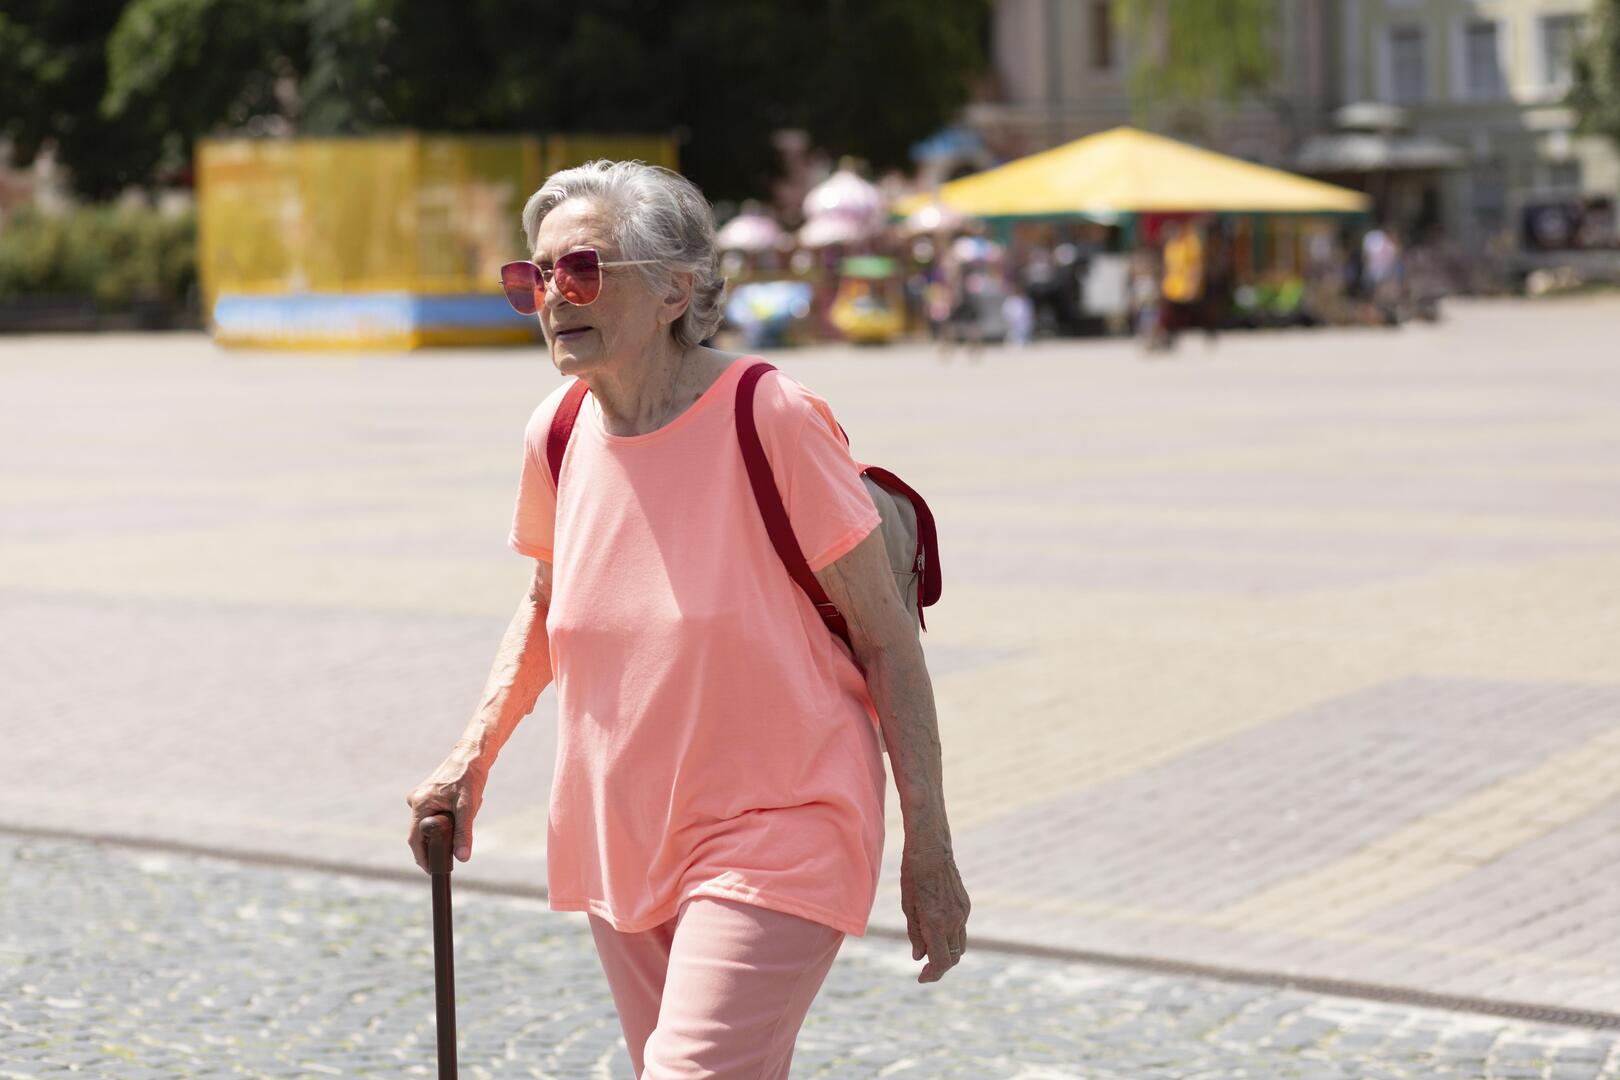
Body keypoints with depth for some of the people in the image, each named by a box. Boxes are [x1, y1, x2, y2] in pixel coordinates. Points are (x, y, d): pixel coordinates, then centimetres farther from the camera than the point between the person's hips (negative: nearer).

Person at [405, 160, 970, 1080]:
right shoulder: (559, 435, 1)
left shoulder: (770, 420, -16)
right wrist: (474, 757, 8)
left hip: (773, 836, -6)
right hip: (622, 846, 6)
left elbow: (887, 636, -11)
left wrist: (930, 850, -9)